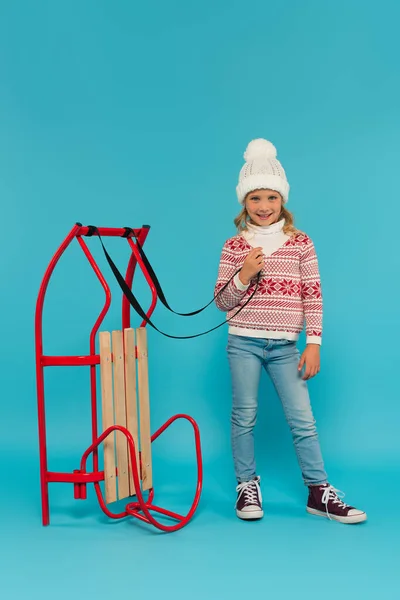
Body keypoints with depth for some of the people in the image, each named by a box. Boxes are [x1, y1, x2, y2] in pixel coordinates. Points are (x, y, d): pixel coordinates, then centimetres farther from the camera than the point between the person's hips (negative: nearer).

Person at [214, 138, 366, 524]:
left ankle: (319, 492, 13)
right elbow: (222, 302, 3)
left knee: (302, 419, 1)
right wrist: (244, 275, -14)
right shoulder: (234, 246, 2)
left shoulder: (301, 243, 2)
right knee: (244, 415, 5)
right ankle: (247, 486, 20)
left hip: (285, 346, 0)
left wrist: (313, 343, -4)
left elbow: (313, 296, 1)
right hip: (244, 343, 0)